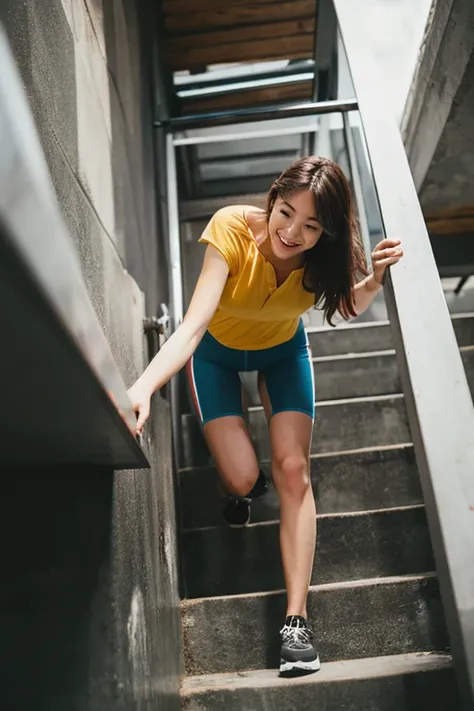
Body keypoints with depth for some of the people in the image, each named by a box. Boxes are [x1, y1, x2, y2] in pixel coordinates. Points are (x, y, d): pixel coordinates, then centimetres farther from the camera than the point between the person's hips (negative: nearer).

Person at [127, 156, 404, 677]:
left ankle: (296, 619, -1)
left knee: (292, 470, -12)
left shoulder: (326, 255, -25)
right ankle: (245, 486, 33)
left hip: (283, 349, 2)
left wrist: (376, 277, -25)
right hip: (218, 350, -1)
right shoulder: (232, 228, -35)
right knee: (241, 478, -10)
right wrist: (143, 386, -58)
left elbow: (348, 307, -3)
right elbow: (193, 325, -43)